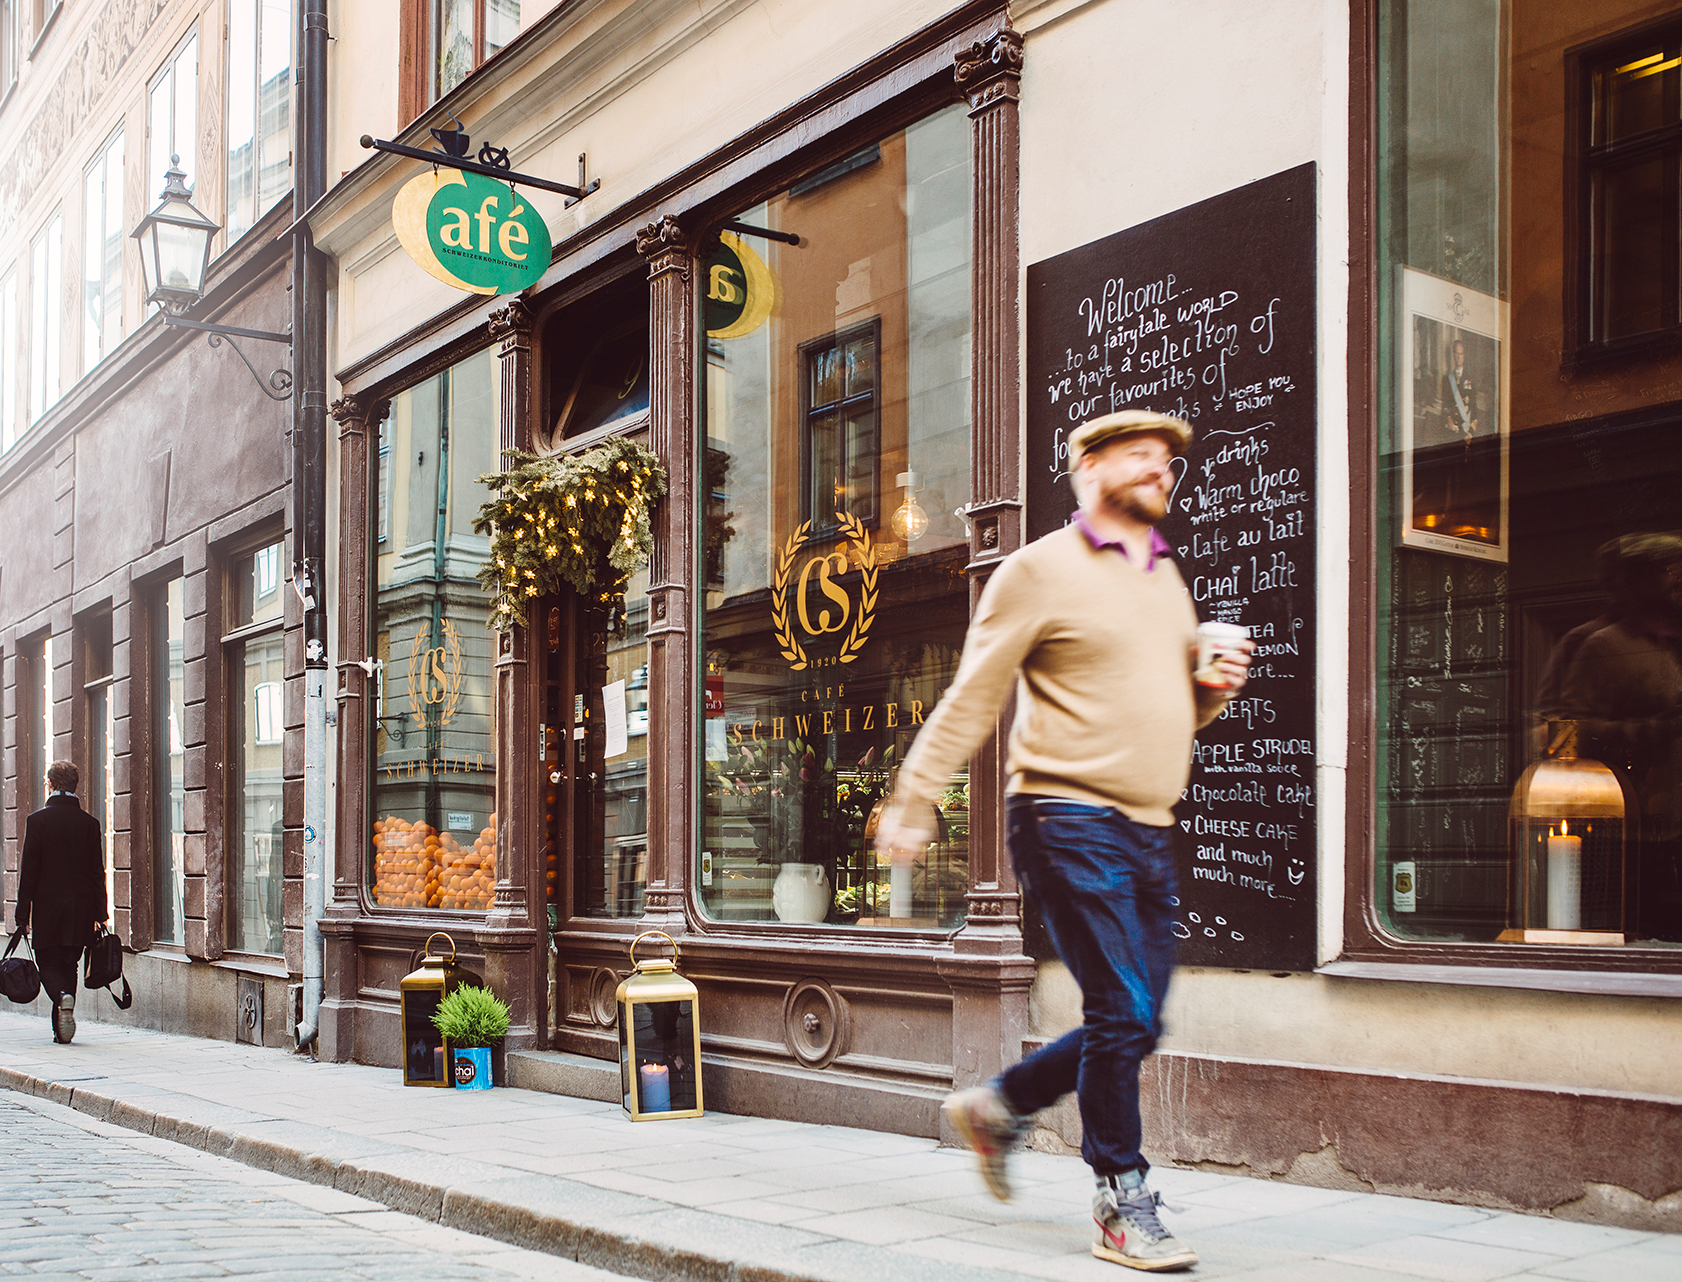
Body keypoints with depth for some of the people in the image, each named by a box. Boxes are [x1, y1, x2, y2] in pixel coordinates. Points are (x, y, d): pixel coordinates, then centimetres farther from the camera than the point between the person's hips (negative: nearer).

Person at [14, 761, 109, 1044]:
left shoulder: (37, 820, -6)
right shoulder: (89, 822, 1)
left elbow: (28, 869, -6)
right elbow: (97, 871, 2)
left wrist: (22, 914, -1)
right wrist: (100, 912, 8)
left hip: (47, 907, -2)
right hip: (80, 909, 2)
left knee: (47, 963, 8)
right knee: (69, 965, 12)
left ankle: (62, 997, -22)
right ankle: (62, 1029, 12)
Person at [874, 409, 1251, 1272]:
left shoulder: (1166, 579, 19)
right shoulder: (1042, 570, -3)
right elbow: (970, 700, -5)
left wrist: (1217, 688, 5)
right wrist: (910, 803, -11)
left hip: (1150, 831, 8)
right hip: (1070, 820, -8)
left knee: (1133, 1026, 9)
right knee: (1122, 1014, -10)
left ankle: (996, 1108, 30)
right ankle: (1121, 1207, 4)